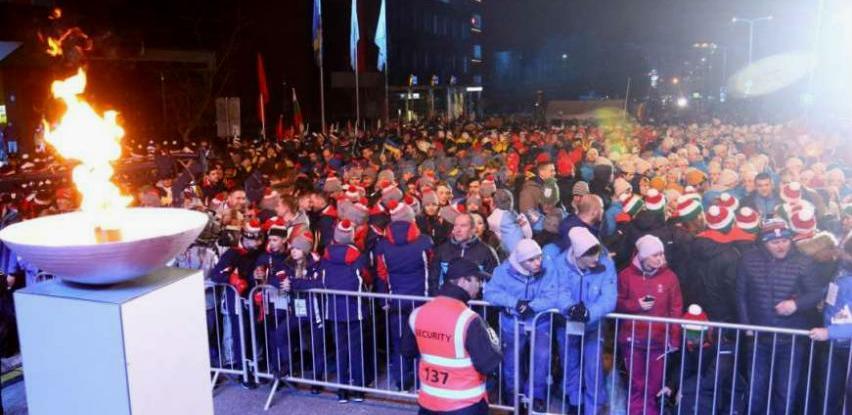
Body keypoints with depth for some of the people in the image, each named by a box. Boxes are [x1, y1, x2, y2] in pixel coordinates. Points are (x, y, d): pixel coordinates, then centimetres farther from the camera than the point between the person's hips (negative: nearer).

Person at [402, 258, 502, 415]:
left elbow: (408, 351, 11)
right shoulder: (468, 319, -24)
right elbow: (490, 364, -21)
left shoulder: (418, 314, -4)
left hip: (428, 402, 5)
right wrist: (492, 337, -5)